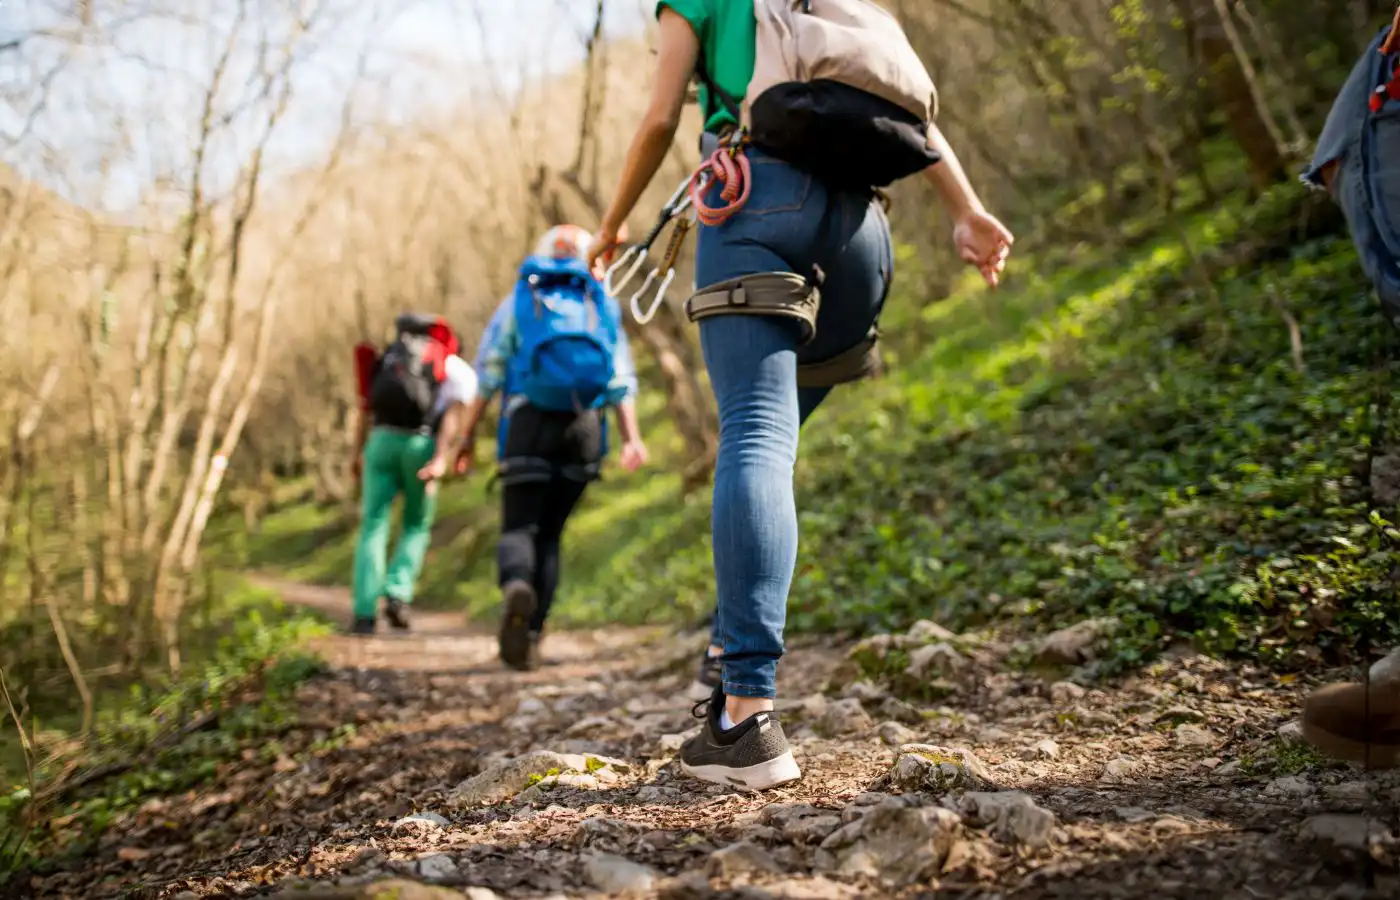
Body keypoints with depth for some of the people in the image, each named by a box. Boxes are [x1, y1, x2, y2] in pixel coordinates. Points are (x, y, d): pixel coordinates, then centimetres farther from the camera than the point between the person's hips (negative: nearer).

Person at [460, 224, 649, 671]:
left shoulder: (517, 302, 13)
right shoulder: (602, 307, 17)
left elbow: (487, 377, 4)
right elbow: (622, 381, 4)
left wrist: (466, 437, 5)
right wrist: (632, 438, -3)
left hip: (530, 422, -2)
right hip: (584, 429, 2)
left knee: (519, 527, -2)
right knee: (551, 532, 12)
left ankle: (516, 586, -36)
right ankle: (530, 635, 9)